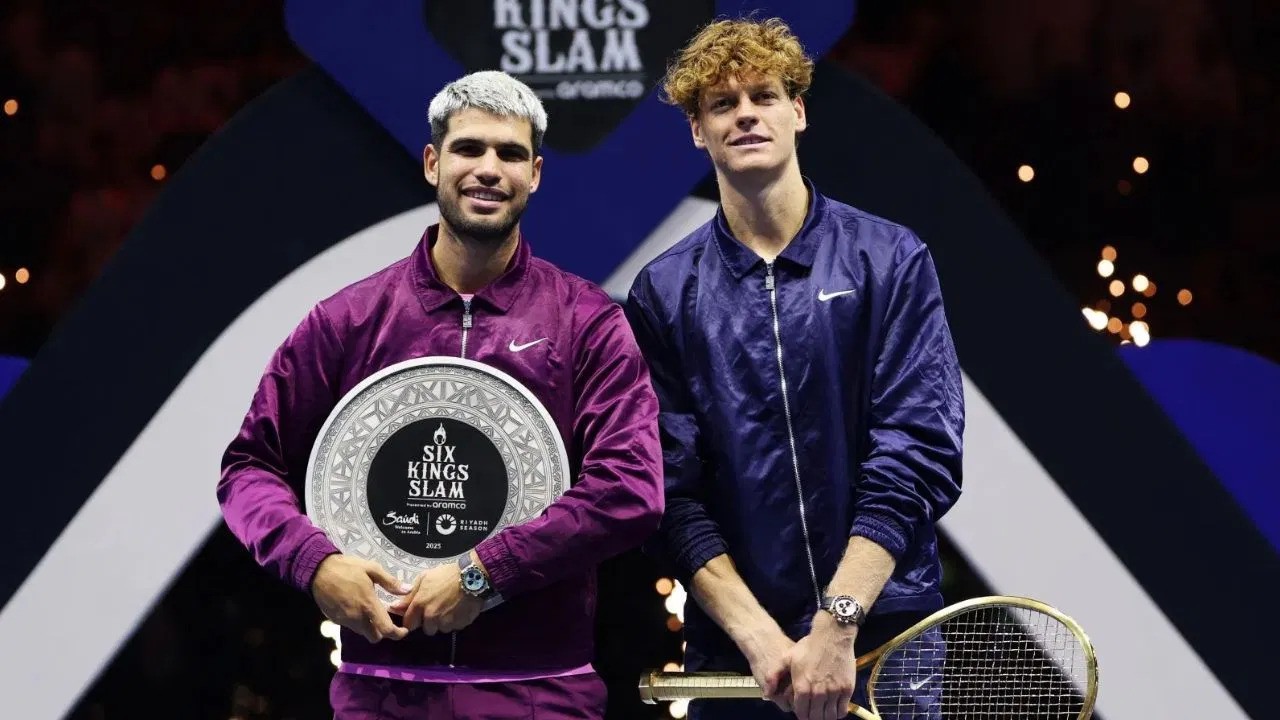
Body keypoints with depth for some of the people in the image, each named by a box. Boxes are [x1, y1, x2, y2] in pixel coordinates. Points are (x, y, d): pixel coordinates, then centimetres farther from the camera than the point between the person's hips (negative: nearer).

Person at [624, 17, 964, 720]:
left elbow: (916, 457, -8)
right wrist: (759, 636, -14)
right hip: (731, 656, 1)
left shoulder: (891, 260, 0)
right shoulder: (663, 292, 3)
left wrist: (837, 626, -16)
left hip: (887, 641, -1)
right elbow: (673, 493, -2)